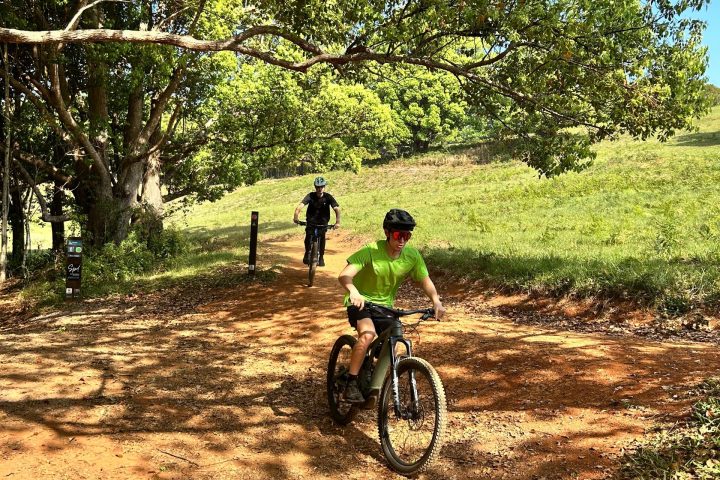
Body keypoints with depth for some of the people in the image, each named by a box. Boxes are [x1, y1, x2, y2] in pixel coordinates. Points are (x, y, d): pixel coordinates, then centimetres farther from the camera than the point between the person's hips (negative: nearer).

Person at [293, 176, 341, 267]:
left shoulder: (328, 197, -15)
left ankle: (321, 257, -1)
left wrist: (337, 221, -41)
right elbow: (300, 205, -29)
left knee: (322, 237, -17)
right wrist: (296, 216, -46)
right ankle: (307, 253, 5)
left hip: (323, 222, 0)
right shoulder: (310, 196, -16)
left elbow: (337, 209, -25)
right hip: (311, 221, 0)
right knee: (308, 235, -19)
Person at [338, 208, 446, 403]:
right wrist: (353, 292, -54)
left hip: (385, 305, 5)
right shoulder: (371, 251, -25)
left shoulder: (412, 256, -13)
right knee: (368, 334, -32)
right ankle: (351, 384, -20)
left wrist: (436, 300, -25)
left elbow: (425, 280, -5)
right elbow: (345, 275, -32)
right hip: (361, 302, -5)